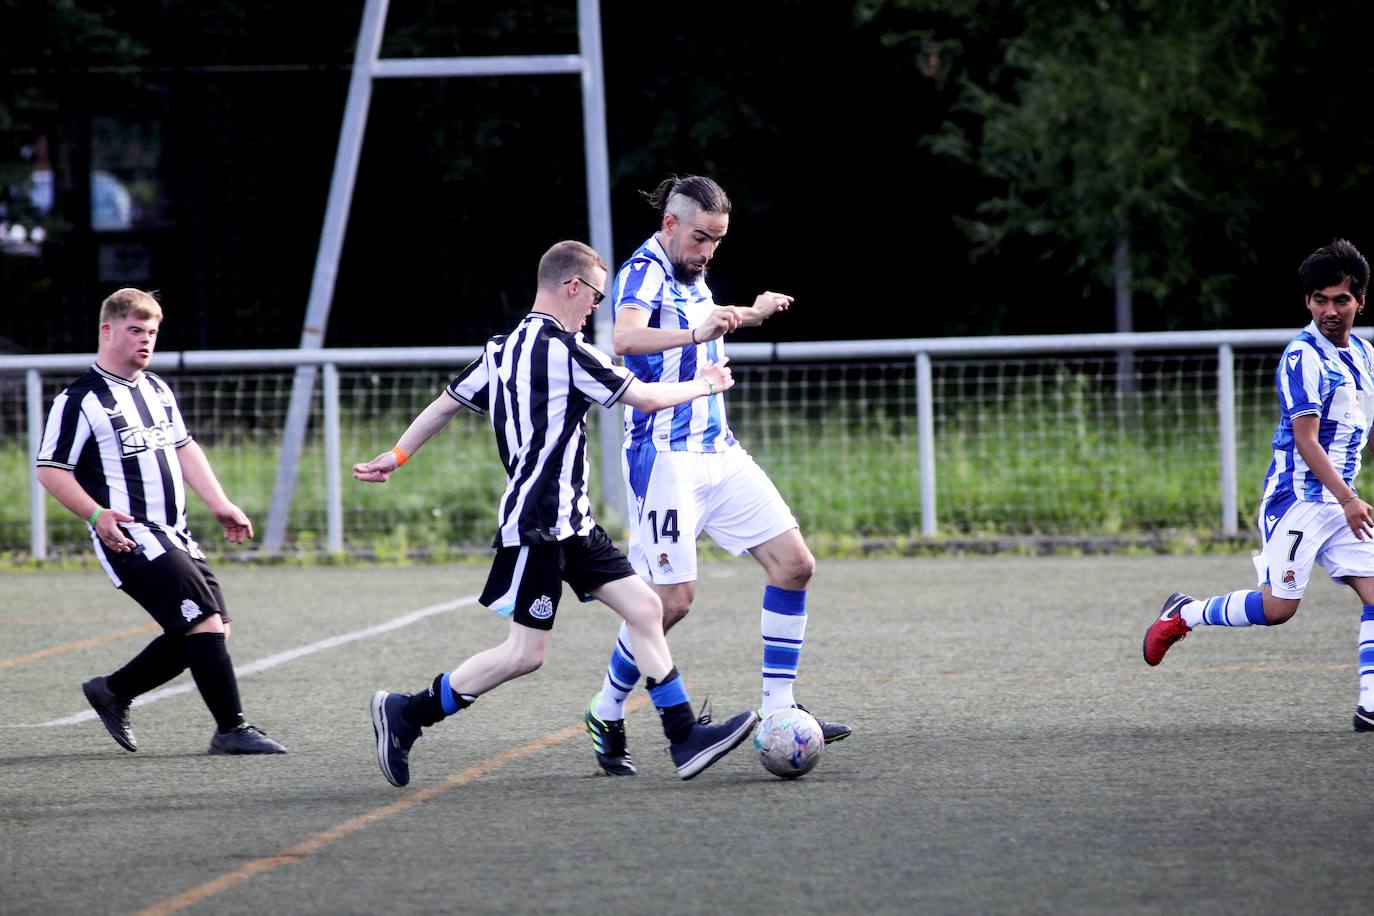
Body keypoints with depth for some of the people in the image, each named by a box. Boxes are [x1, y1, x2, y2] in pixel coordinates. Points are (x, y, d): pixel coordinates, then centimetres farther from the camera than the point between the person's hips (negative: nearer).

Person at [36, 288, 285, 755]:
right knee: (206, 623, -17)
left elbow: (183, 448, 27)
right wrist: (96, 514, -22)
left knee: (212, 631, 7)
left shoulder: (157, 389, 17)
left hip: (174, 536, 9)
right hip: (129, 537, -9)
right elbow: (50, 470, -9)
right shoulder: (81, 400, -8)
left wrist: (220, 504, 18)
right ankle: (231, 729, -10)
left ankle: (112, 691, 22)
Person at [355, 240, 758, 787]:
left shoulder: (503, 350, 12)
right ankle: (404, 715, 2)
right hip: (541, 525, -10)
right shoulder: (563, 349, -14)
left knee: (643, 608, 4)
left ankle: (685, 738, 2)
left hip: (569, 524, 10)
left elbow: (445, 404, 19)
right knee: (525, 653, -7)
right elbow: (645, 398, -10)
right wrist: (703, 386, 7)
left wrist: (396, 457, 31)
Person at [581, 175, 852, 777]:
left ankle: (778, 710, 3)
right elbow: (627, 338, -36)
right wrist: (694, 334, -50)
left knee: (794, 563, -1)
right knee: (673, 598, -11)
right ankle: (606, 718, 8)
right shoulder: (645, 271, -13)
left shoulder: (691, 277, 15)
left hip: (719, 452, 9)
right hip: (665, 457, -9)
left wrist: (748, 315, 42)